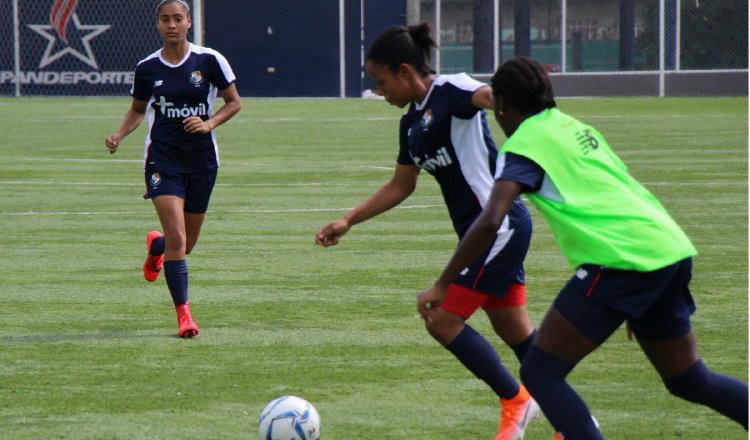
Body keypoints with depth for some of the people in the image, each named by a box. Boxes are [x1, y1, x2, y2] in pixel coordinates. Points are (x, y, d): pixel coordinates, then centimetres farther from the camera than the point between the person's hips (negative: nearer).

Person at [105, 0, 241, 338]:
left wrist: (209, 123, -14)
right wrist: (119, 135, -4)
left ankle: (156, 246, 48)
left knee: (186, 244, 12)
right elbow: (137, 110, 14)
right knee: (177, 238, -16)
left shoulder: (209, 60, -4)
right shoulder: (147, 68, 0)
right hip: (162, 156, -1)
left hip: (202, 158, 1)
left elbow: (234, 102, 4)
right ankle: (182, 312, -9)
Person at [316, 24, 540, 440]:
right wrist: (348, 221, 24)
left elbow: (494, 96, -34)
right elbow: (400, 186, 26)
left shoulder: (450, 91, -13)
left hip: (500, 225, -9)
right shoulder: (412, 122, 14)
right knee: (514, 331, 12)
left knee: (443, 321, -8)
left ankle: (516, 400, 6)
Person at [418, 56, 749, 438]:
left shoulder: (522, 145, -1)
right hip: (672, 248, 8)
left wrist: (442, 285, -8)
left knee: (540, 373, -2)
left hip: (622, 260, -8)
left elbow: (489, 221, -14)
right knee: (690, 381, 21)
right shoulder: (576, 127, 24)